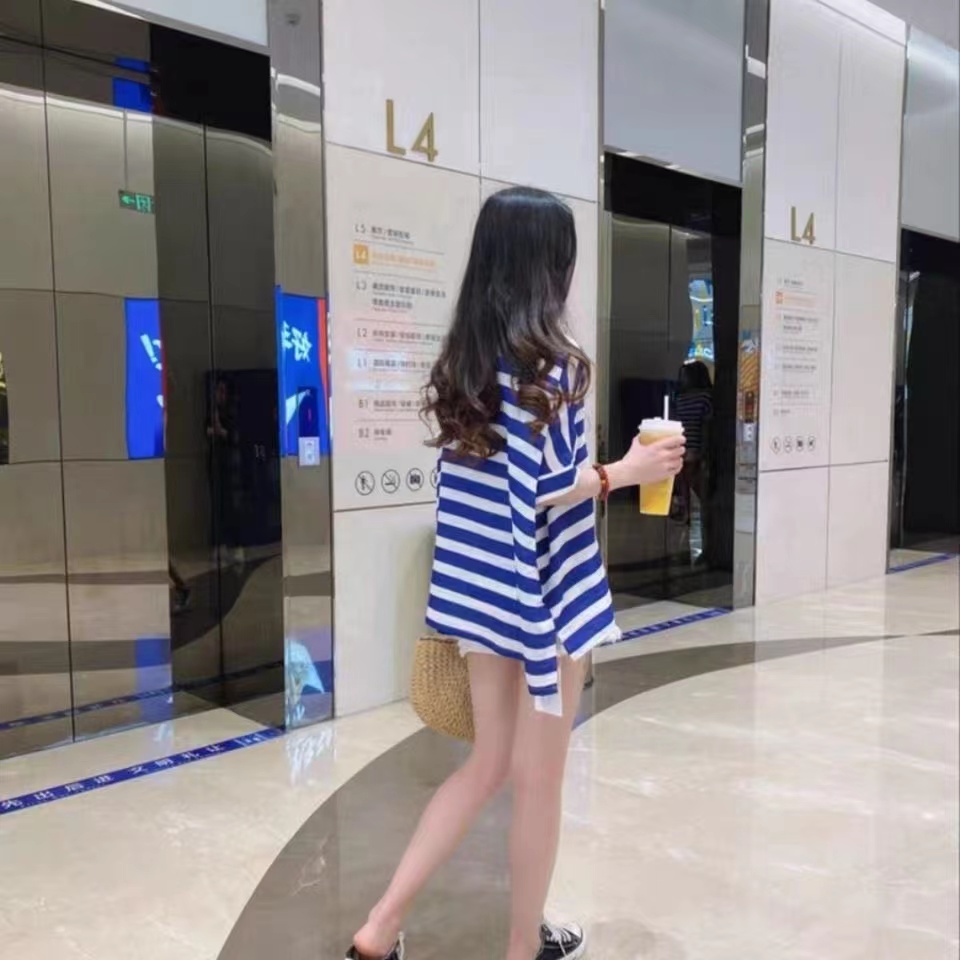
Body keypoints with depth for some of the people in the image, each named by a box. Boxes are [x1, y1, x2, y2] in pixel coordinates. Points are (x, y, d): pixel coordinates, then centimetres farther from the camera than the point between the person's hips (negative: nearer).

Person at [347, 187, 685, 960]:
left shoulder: (463, 359, 7)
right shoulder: (548, 363, -16)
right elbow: (540, 491, -19)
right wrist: (626, 471, -8)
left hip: (481, 589, 8)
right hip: (543, 594, -7)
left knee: (489, 763, 20)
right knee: (540, 779, 11)